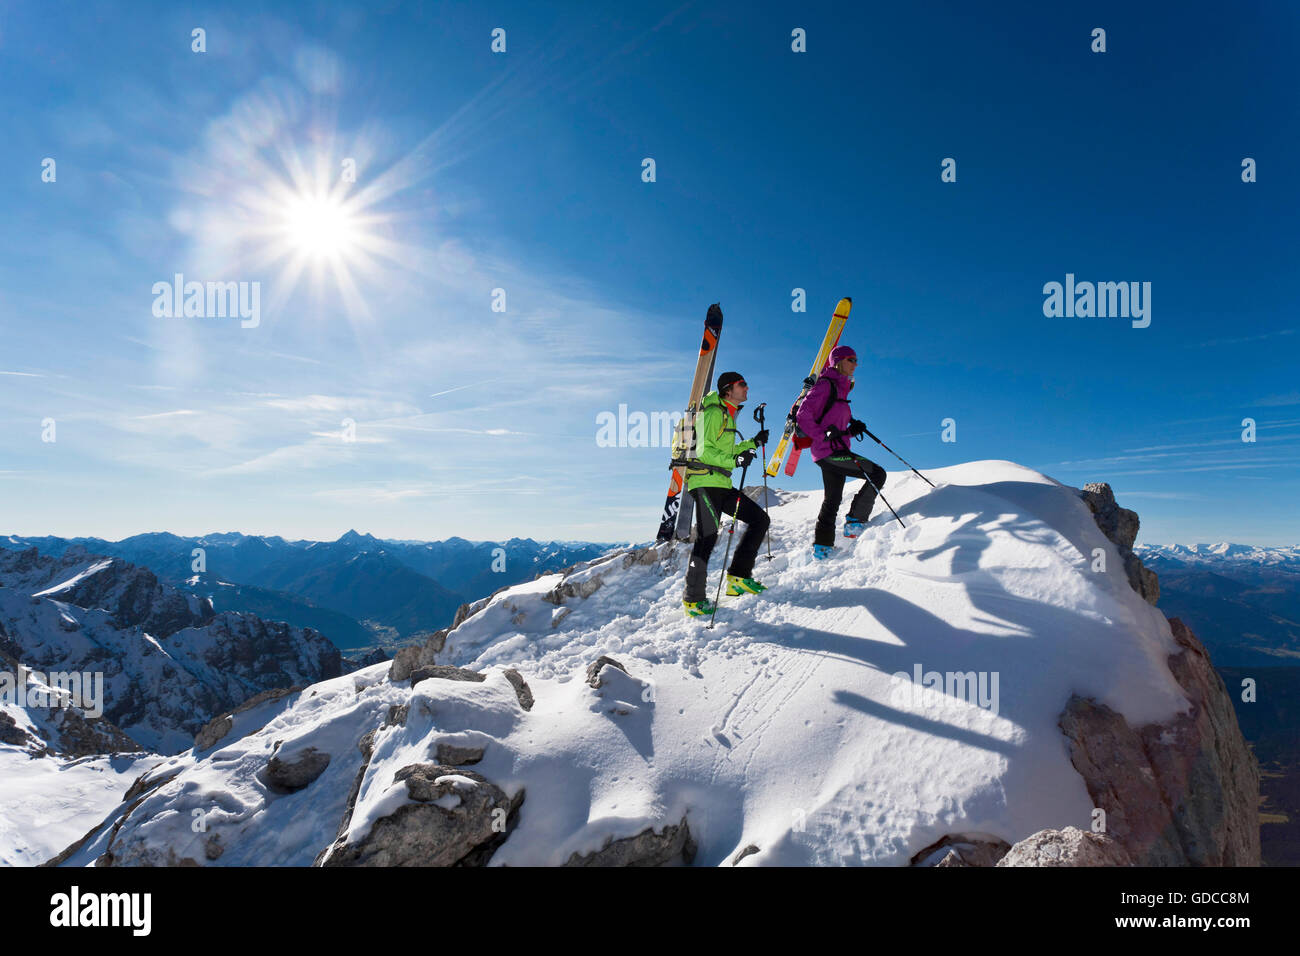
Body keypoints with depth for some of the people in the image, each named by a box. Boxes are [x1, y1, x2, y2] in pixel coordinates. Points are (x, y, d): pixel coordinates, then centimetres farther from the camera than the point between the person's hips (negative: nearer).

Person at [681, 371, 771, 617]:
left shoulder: (728, 415, 21)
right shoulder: (713, 412, -9)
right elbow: (703, 450, -18)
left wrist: (753, 443, 19)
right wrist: (734, 461, -27)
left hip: (722, 484, 10)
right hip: (706, 482, -10)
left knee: (759, 519, 7)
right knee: (707, 537, -13)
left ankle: (739, 577, 8)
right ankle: (694, 599, -7)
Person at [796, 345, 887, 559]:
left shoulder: (841, 389, 22)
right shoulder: (826, 385, -7)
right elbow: (803, 416, -15)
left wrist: (853, 430, 6)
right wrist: (824, 436, -22)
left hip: (834, 452, 10)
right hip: (829, 451, -10)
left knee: (833, 500, 13)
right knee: (877, 474, -12)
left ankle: (822, 545, 19)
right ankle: (855, 522, -10)